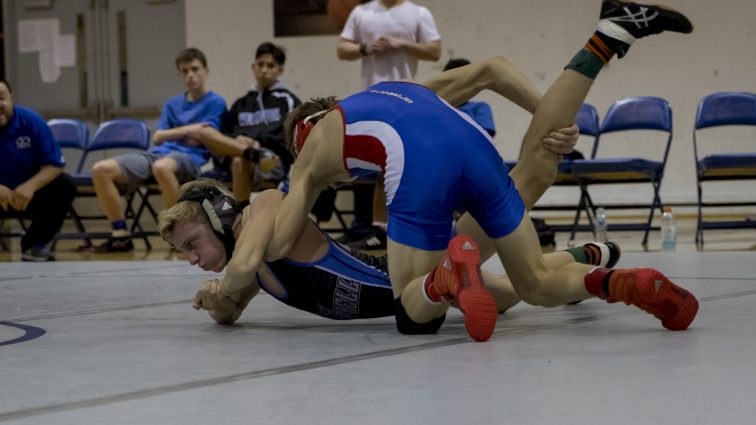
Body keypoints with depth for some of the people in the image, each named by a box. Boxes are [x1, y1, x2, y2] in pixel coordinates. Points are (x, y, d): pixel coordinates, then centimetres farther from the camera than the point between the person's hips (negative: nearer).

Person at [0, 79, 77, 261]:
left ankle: (34, 244, -1)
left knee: (64, 186, -19)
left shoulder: (31, 121, -14)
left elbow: (55, 164, -11)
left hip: (26, 195, 2)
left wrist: (31, 186, -31)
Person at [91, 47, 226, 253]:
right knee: (101, 169, -16)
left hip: (190, 158, -6)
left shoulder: (215, 103, 8)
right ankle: (120, 235, -12)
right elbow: (157, 138, 15)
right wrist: (187, 130, 0)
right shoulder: (172, 104, 25)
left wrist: (174, 134, 8)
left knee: (161, 167, -45)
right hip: (158, 153, 6)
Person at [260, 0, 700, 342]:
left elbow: (277, 245, 23)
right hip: (479, 152, 5)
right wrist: (551, 127, 38)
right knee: (539, 284, 15)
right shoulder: (404, 89, 42)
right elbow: (492, 68, 36)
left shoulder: (314, 146, 29)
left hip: (420, 174, -4)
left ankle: (449, 274, -27)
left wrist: (234, 282, 38)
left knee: (414, 315, 9)